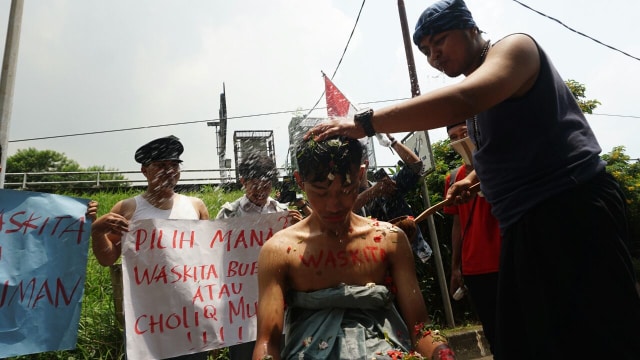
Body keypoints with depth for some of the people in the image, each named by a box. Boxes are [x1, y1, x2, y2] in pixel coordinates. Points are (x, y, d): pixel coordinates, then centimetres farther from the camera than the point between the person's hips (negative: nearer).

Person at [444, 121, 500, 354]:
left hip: (506, 263, -3)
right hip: (473, 270, 3)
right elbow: (458, 224, 12)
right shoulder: (453, 179, 9)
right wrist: (455, 268, 9)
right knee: (492, 331, 13)